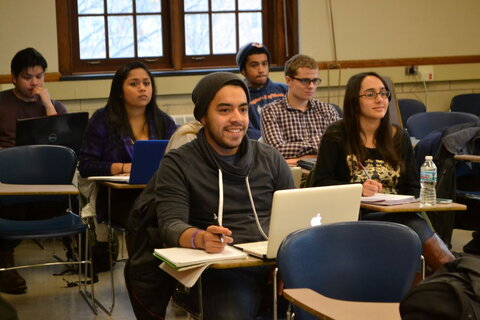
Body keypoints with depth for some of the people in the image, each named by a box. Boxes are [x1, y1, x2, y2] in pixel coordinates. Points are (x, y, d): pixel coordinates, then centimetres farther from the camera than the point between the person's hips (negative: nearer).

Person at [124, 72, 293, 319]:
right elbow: (171, 225, -7)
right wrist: (201, 239, -32)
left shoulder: (270, 159, 15)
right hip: (223, 268, -1)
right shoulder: (178, 164, 5)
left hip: (276, 260, 2)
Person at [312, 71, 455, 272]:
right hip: (353, 216, -4)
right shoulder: (337, 136, 4)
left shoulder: (399, 137, 16)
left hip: (396, 214, 4)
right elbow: (320, 183, -2)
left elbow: (413, 187, 18)